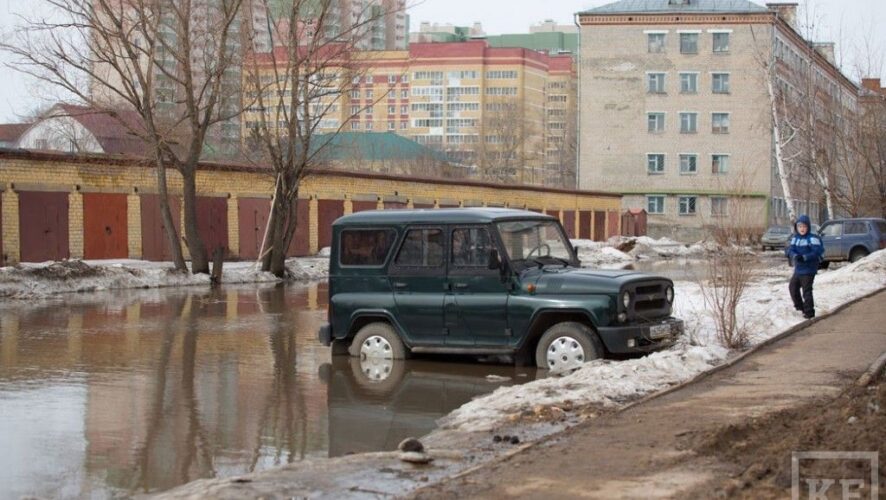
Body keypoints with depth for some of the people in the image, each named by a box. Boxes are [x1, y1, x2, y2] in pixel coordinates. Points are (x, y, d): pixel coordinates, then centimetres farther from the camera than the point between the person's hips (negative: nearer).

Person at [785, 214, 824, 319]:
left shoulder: (812, 238, -12)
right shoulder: (795, 238, 8)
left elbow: (817, 252, -20)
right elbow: (789, 250, -3)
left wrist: (805, 257, -29)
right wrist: (795, 256, -24)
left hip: (808, 270, -8)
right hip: (798, 269, 8)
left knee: (806, 290, -7)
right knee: (793, 287, 19)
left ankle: (809, 312, 1)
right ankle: (799, 305, 38)